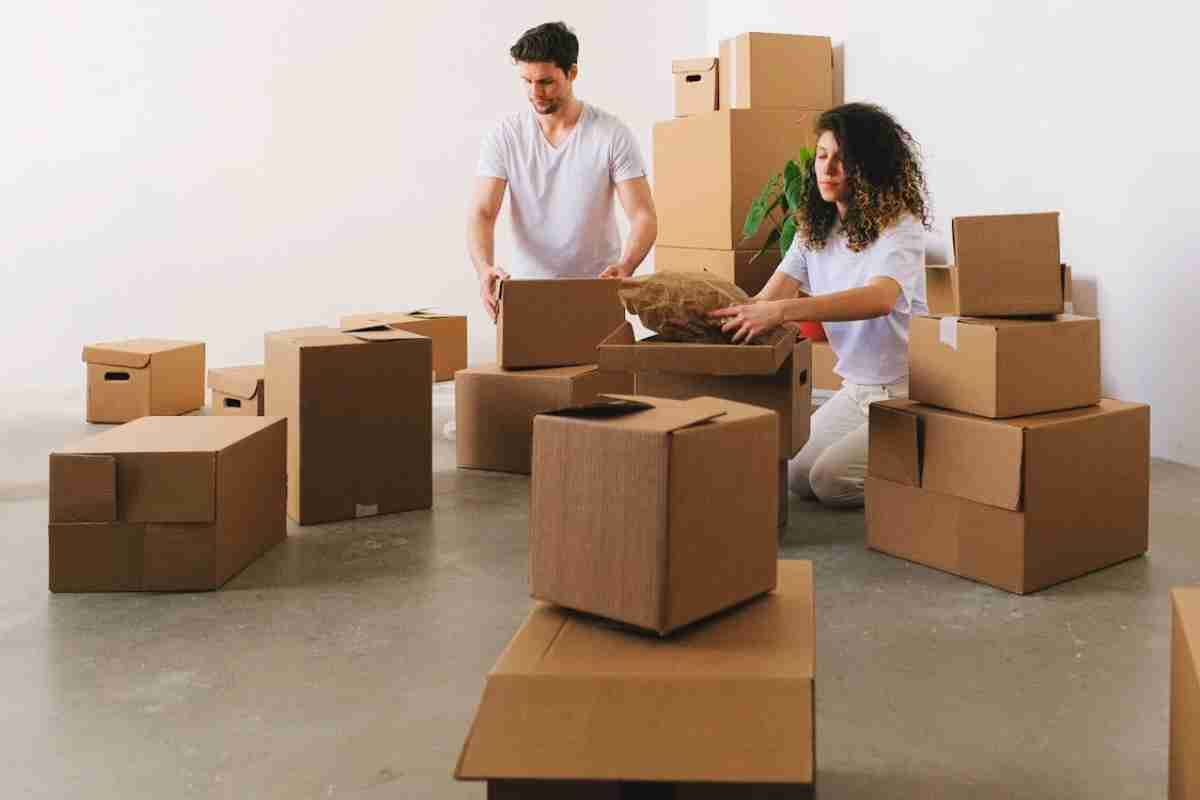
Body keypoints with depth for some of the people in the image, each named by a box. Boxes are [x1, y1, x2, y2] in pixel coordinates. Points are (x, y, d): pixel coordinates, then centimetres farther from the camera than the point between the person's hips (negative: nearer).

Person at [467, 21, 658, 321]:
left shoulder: (612, 134, -6)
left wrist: (625, 266, -28)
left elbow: (643, 215, -8)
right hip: (527, 288, 1)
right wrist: (485, 268, -28)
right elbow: (482, 213, -7)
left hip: (598, 288, -1)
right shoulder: (505, 135, -2)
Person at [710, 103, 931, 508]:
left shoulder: (899, 226, -18)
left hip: (907, 392, -7)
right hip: (856, 389, 7)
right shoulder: (814, 229, 4)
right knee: (796, 474, 4)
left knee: (832, 480, -16)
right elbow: (768, 298, -5)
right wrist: (726, 312, -28)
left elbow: (880, 298, -38)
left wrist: (783, 311, -50)